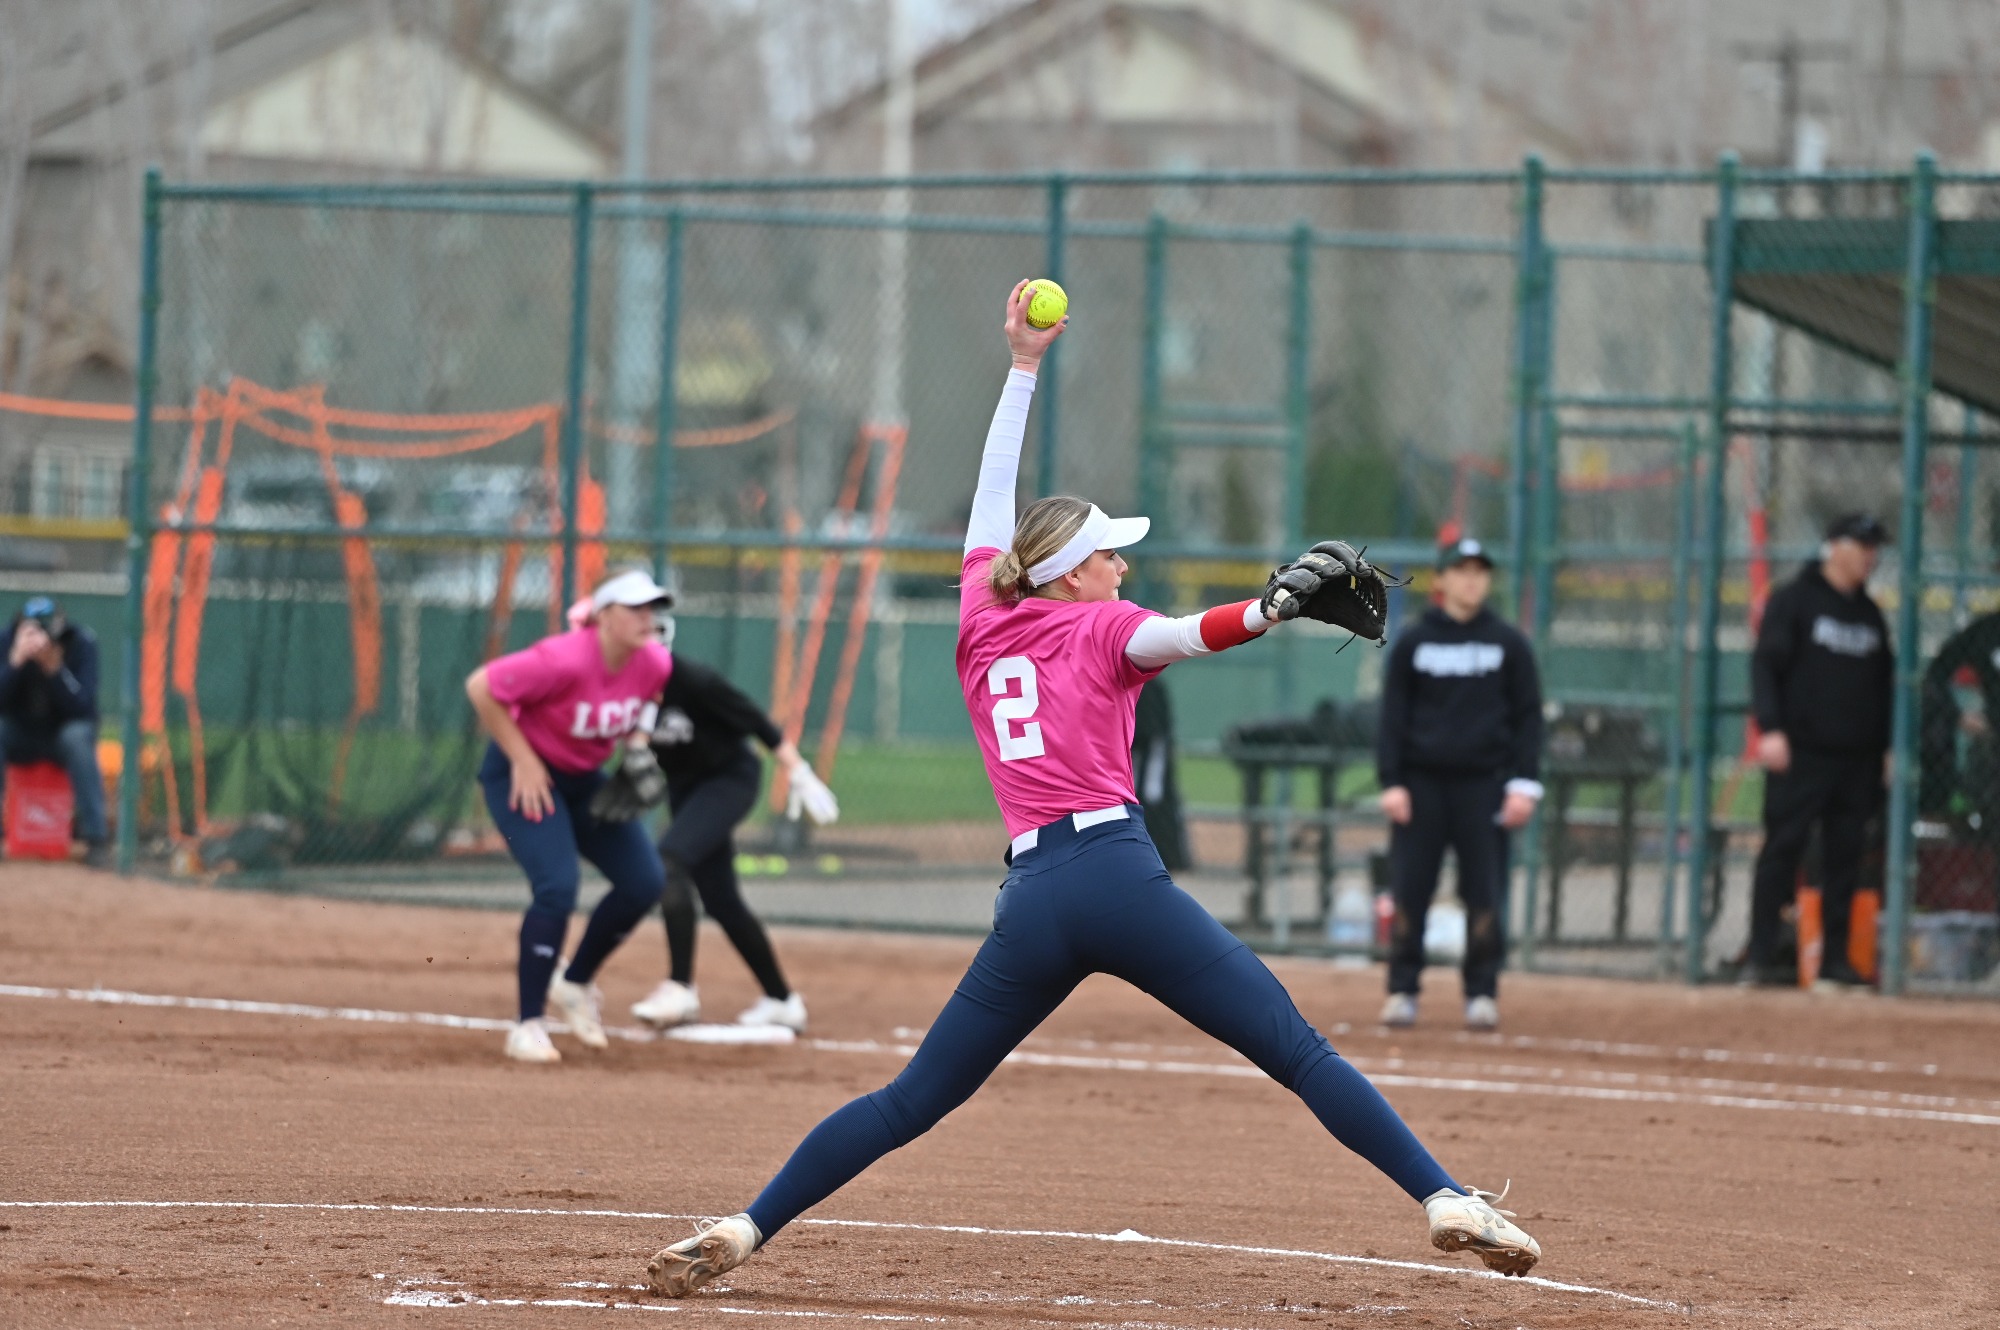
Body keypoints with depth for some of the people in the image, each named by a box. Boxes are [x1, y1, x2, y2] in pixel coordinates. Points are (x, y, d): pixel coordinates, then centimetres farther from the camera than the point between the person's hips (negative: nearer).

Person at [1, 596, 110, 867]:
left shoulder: (83, 643, -18)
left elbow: (81, 707, -25)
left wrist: (54, 667, -38)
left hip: (64, 731, -1)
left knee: (77, 737, -35)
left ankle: (95, 837, -32)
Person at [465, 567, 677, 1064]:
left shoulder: (656, 664, -10)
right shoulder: (564, 661, -31)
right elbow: (481, 687, -26)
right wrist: (522, 760, -23)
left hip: (584, 779, 7)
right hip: (524, 775, -7)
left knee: (645, 882, -1)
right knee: (557, 886, -23)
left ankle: (574, 985, 20)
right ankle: (528, 1027, -14)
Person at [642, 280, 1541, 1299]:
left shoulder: (983, 623, 21)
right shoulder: (1103, 629, 8)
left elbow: (991, 495, 33)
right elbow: (1175, 637, -15)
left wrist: (1023, 367, 40)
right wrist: (1263, 613, -33)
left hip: (1028, 901, 4)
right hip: (1119, 871, -4)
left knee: (913, 1100, 9)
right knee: (1298, 1054, -8)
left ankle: (743, 1230, -2)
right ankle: (1444, 1199, -19)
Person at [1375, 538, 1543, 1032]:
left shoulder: (1508, 644, 5)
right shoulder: (1412, 643, 5)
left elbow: (1527, 717, 6)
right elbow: (1392, 717, 5)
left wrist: (1524, 784, -3)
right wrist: (1391, 783, -3)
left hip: (1483, 783, 0)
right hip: (1422, 781, 0)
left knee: (1486, 894, -2)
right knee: (1409, 890, -2)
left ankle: (1482, 992, 6)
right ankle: (1402, 990, 5)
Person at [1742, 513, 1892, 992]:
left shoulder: (1870, 614, 17)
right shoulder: (1794, 601, -1)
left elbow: (1885, 683, 22)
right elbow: (1765, 664, -6)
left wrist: (1888, 747, 14)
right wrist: (1771, 730, -17)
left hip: (1856, 756, 6)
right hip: (1801, 751, -6)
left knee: (1845, 856, 4)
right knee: (1783, 849, -7)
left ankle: (1835, 960, 8)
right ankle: (1761, 957, -5)